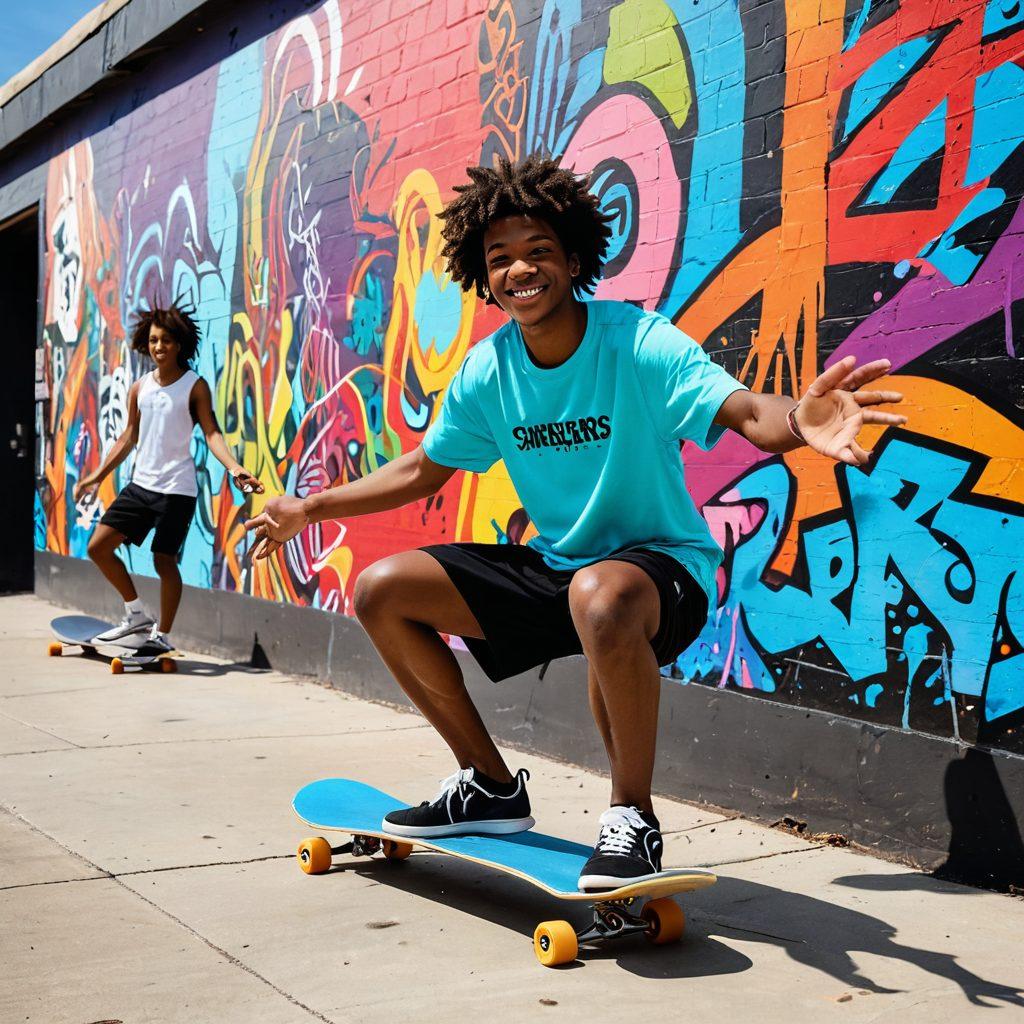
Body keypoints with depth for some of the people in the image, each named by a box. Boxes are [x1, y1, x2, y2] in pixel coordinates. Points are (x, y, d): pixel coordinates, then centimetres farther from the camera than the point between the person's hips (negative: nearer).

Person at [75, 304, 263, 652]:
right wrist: (96, 476, 20)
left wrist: (235, 468, -30)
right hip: (141, 484, 6)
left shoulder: (195, 386, -7)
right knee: (98, 547, 4)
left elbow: (211, 433, -14)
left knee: (164, 560, -4)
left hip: (176, 489, -6)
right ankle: (137, 615, 18)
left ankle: (161, 635, 11)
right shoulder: (139, 388, 8)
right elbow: (129, 437, 17)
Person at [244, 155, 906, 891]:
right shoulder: (487, 372, -2)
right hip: (551, 565, 7)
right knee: (381, 590, 0)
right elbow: (422, 471, 12)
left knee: (600, 596, -43)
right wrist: (311, 509, 11)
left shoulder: (638, 342, -19)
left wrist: (797, 421, -57)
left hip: (659, 563, -6)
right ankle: (492, 787, 12)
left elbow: (748, 415, -33)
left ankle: (633, 817, -19)